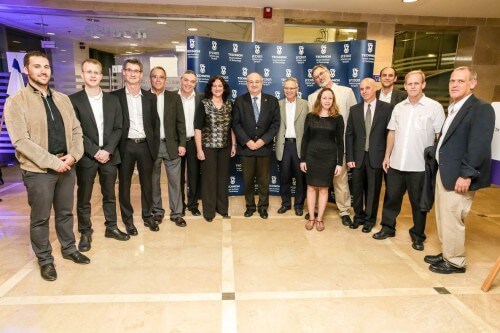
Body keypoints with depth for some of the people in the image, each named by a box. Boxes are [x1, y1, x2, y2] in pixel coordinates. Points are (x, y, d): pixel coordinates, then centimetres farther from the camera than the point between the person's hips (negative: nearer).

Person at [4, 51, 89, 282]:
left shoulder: (62, 99, 9)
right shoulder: (16, 101, -8)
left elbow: (76, 130, 9)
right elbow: (21, 141, -15)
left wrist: (73, 155, -8)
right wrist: (53, 162, -18)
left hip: (66, 166, 5)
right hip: (38, 170, -4)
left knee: (66, 212, 17)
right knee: (40, 218, 9)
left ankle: (69, 249, 35)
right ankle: (45, 260, 27)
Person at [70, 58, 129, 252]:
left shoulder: (112, 99, 7)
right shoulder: (74, 100, -2)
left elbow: (118, 128, 2)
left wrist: (107, 150, -10)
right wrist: (95, 151, -14)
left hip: (109, 155, 3)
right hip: (86, 156, -2)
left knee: (109, 195, 13)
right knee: (84, 198, 7)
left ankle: (111, 227, 27)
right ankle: (85, 232, 21)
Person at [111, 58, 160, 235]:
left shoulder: (150, 97, 7)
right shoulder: (115, 96, -1)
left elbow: (155, 122, 9)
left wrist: (155, 145, 4)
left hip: (145, 145, 2)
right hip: (125, 146, -2)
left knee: (147, 183, 11)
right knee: (124, 184, 8)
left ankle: (148, 216, 27)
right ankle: (128, 219, 23)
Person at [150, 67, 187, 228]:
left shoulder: (174, 97, 5)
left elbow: (180, 122, 3)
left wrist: (182, 144, -3)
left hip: (171, 145, 1)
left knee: (175, 181, 4)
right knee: (154, 181, 10)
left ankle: (176, 213, 15)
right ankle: (157, 211, 25)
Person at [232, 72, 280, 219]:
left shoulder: (272, 100, 3)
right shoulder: (239, 100, 2)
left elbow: (275, 123, -1)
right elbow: (236, 123, -2)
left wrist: (263, 140, -12)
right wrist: (247, 141, -12)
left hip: (264, 146, 0)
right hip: (246, 146, 0)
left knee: (264, 180, 9)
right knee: (248, 180, 9)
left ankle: (263, 206, 24)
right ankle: (250, 206, 24)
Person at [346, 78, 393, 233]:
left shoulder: (387, 108, -1)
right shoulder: (354, 109, 6)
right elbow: (349, 134, 4)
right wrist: (349, 157, -2)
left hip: (376, 156, -2)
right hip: (358, 156, 2)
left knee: (373, 190, 8)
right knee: (357, 189, 10)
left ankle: (370, 219, 25)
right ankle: (358, 216, 29)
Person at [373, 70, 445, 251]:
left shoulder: (434, 107, -5)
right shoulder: (399, 107, 8)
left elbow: (441, 136, -5)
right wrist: (387, 156, 8)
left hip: (420, 166, -3)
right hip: (396, 163, 4)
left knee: (418, 202, 9)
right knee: (391, 197, 13)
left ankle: (418, 235, 25)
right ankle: (387, 228, 29)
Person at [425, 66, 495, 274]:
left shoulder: (482, 109, -12)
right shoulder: (453, 109, 15)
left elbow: (479, 146, -20)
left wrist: (466, 175, -22)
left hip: (458, 177, -9)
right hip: (443, 172, 9)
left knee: (451, 220, 1)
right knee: (443, 218, 18)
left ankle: (455, 262, 18)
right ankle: (446, 254, 34)